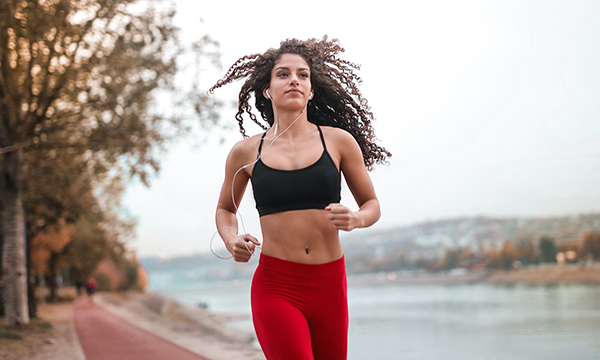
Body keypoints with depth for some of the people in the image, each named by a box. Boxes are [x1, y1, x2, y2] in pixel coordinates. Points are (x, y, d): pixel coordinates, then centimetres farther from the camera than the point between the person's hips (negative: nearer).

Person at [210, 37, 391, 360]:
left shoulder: (338, 141, 3)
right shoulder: (246, 152, 4)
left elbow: (371, 205, 13)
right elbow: (225, 208, 21)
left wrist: (355, 219, -10)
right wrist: (231, 239, 0)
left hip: (329, 285, 2)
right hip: (275, 286, -1)